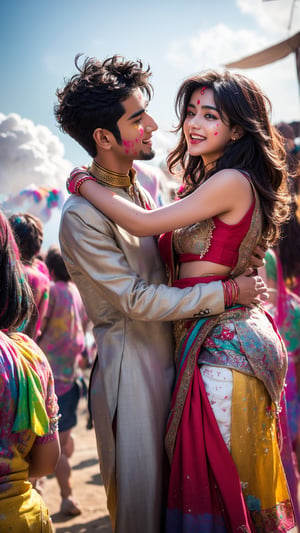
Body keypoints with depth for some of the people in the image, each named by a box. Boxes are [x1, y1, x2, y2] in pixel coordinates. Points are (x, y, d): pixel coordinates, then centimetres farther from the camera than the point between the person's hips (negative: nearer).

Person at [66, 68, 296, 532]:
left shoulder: (232, 181, -14)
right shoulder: (206, 182, 16)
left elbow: (143, 223, -16)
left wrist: (84, 183, -4)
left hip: (223, 342, -9)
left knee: (220, 473, -1)